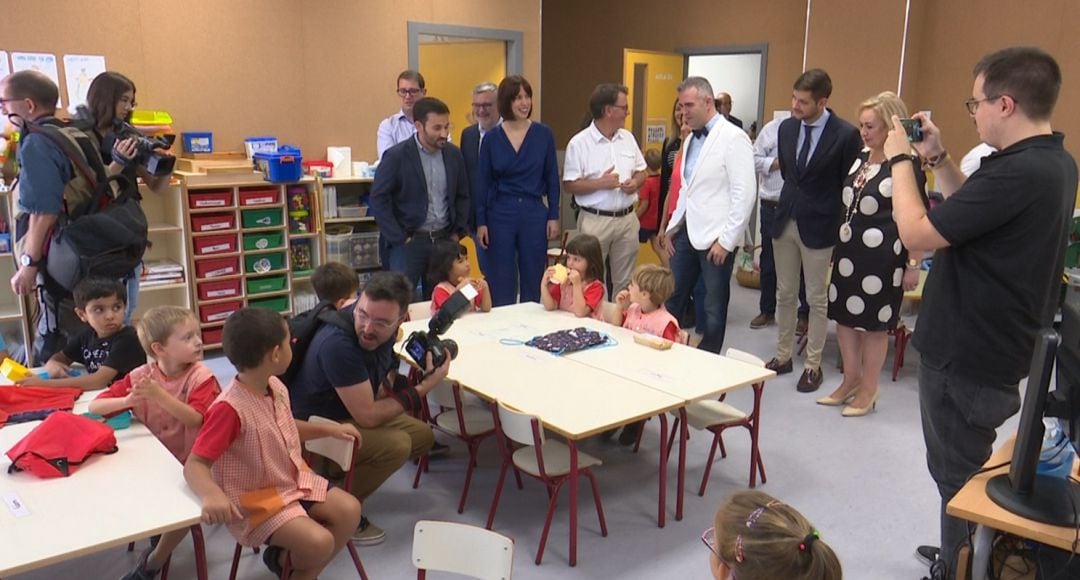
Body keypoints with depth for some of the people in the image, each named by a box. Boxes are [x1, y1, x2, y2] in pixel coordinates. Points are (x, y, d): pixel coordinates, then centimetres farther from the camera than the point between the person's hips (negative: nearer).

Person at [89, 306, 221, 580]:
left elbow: (196, 419, -25)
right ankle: (158, 541, 16)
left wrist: (158, 395, -35)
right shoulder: (142, 375, -4)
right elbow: (94, 406, -4)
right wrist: (128, 400, -24)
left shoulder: (201, 376, -12)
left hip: (190, 463, -4)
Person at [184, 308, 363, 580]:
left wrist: (329, 429, 10)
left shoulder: (277, 387, -2)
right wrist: (212, 495, -49)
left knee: (349, 510, -3)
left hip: (293, 480, 8)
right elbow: (194, 465, -28)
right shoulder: (230, 408, -29)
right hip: (257, 502, -8)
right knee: (319, 541, -22)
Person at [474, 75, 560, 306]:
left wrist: (553, 216, -1)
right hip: (500, 214, 0)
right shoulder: (492, 138, -1)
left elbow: (552, 179, 4)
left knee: (533, 282, 9)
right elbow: (482, 183, 2)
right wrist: (480, 222, -1)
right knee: (501, 285, 6)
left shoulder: (544, 134, 0)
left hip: (535, 213, 1)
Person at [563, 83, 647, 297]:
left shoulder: (628, 138, 9)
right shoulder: (579, 143, -8)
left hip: (627, 218, 5)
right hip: (595, 221, -5)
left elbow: (641, 171, 17)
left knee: (624, 282, 12)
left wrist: (636, 182, -5)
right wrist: (600, 183, -20)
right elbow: (569, 184, -10)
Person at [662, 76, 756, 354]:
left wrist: (726, 240, -16)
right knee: (671, 299, 12)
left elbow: (744, 194, -15)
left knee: (714, 308, 6)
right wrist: (673, 226, 13)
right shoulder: (691, 139, 13)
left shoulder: (733, 138, -11)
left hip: (715, 238, -7)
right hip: (687, 232, 7)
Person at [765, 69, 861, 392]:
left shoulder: (845, 134, -12)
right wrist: (791, 202, 13)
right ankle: (783, 356, 26)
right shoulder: (786, 128, 4)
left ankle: (813, 365, 17)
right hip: (785, 220, 5)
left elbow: (850, 184, -7)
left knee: (817, 299, 5)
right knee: (784, 294, 13)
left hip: (818, 226, -5)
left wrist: (840, 229, -5)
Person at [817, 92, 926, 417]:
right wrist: (838, 247, 18)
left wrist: (913, 264, -12)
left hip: (882, 257, -7)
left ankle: (868, 390, 20)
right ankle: (850, 381, 28)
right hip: (848, 252, 7)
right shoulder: (859, 159, 10)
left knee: (874, 324, 5)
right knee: (843, 316, 12)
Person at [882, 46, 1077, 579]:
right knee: (969, 470, 26)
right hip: (997, 348, 10)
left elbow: (917, 235, -26)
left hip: (966, 357, -10)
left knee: (958, 478, 7)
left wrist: (900, 160, -13)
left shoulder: (1018, 173, -29)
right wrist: (938, 159, 8)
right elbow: (975, 212, 15)